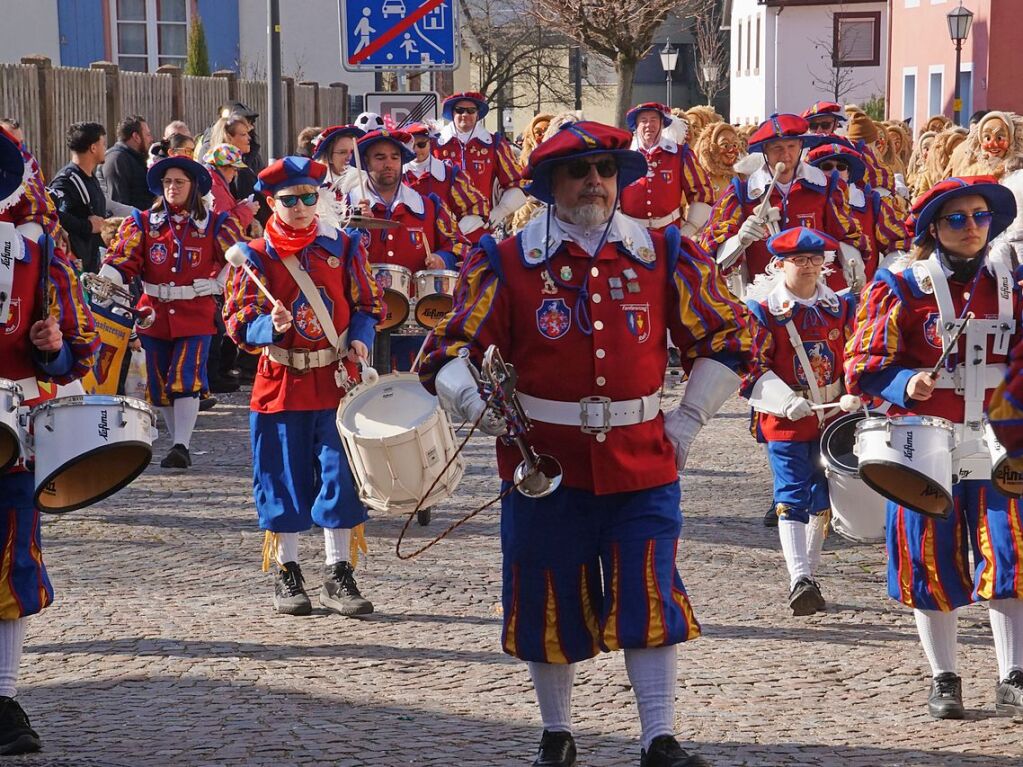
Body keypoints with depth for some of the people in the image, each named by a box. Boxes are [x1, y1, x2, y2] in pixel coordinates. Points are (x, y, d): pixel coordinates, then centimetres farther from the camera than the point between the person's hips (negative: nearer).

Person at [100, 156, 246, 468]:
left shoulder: (214, 224, 1)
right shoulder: (143, 223, 4)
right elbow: (122, 259, -7)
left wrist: (218, 284, -1)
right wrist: (102, 283, -24)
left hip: (195, 314, -3)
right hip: (155, 314, 3)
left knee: (185, 378, -16)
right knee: (160, 382, 8)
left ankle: (181, 447, -18)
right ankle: (179, 442, 22)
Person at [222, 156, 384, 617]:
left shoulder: (343, 247, 4)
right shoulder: (255, 256, -2)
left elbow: (367, 302, 11)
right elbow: (238, 322, -6)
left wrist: (360, 339, -9)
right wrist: (270, 326, -27)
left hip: (337, 380, 1)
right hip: (281, 383, -1)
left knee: (340, 474, 0)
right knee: (285, 479, 4)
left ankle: (339, 575, 8)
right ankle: (287, 575, 16)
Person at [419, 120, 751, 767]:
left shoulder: (667, 256, 3)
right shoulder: (505, 263, -2)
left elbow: (728, 339, 12)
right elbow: (451, 350, -3)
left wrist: (687, 422, 6)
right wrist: (472, 400, -24)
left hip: (642, 463, 0)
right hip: (545, 464, 0)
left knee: (649, 598, -6)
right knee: (550, 603, 9)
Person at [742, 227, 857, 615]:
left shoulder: (842, 307, 6)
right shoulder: (763, 311, -6)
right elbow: (753, 368, -10)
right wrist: (787, 402, -20)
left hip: (832, 419, 4)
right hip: (785, 422, -4)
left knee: (824, 498, 11)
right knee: (792, 498, -12)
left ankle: (809, 575, 23)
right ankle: (799, 580, -19)